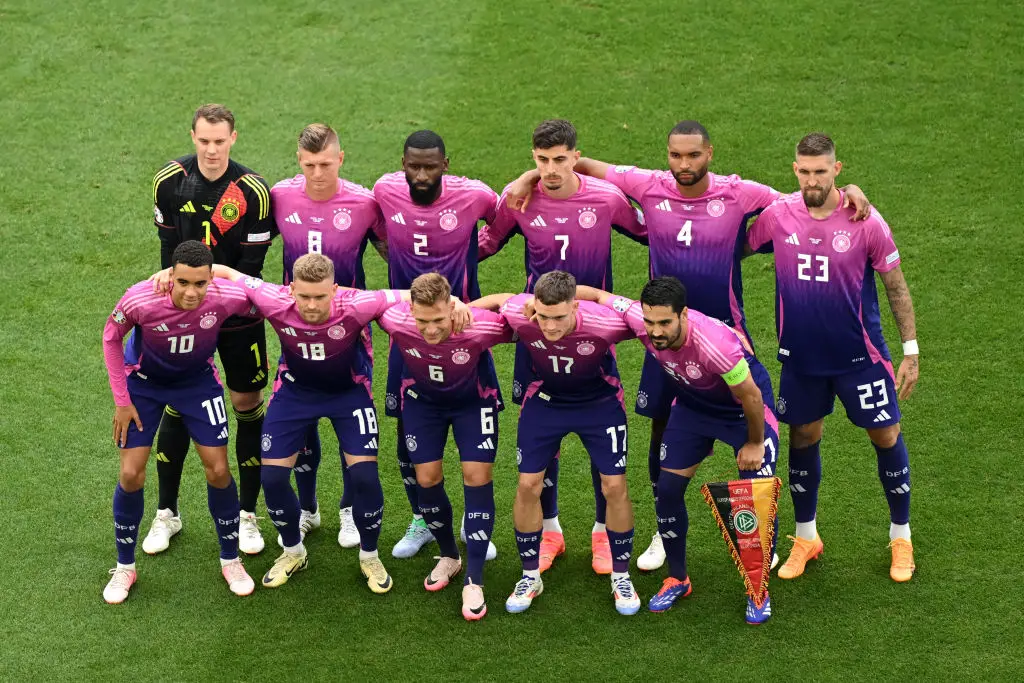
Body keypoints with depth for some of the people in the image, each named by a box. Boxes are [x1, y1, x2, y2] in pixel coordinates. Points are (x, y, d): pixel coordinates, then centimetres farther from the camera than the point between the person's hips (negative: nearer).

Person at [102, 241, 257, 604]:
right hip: (144, 382, -1)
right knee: (131, 475, -3)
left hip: (198, 381, 1)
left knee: (218, 470, 0)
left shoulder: (228, 297, -35)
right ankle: (124, 568, 18)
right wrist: (122, 400, -11)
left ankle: (230, 560, 23)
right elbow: (111, 338, -15)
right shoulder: (140, 300, -36)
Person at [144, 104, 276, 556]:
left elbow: (250, 268, -12)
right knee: (177, 407, 5)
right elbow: (169, 250, 1)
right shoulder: (169, 182, -7)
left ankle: (247, 515, 16)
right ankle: (166, 514, 18)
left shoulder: (253, 191, -16)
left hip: (238, 315, -2)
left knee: (247, 407, 4)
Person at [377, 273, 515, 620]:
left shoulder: (479, 326, -40)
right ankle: (449, 556, 29)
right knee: (427, 478, 2)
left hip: (473, 400, -2)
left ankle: (474, 581, 0)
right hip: (422, 399, 2)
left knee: (478, 478, -8)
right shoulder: (395, 320, -35)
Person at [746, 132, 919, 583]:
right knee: (802, 438, 11)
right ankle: (805, 537, 29)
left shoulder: (865, 221, -15)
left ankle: (901, 538, 22)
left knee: (886, 436, 4)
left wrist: (911, 350, -5)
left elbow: (896, 287, -5)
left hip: (860, 355, -2)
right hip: (801, 356, 2)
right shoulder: (776, 216, -9)